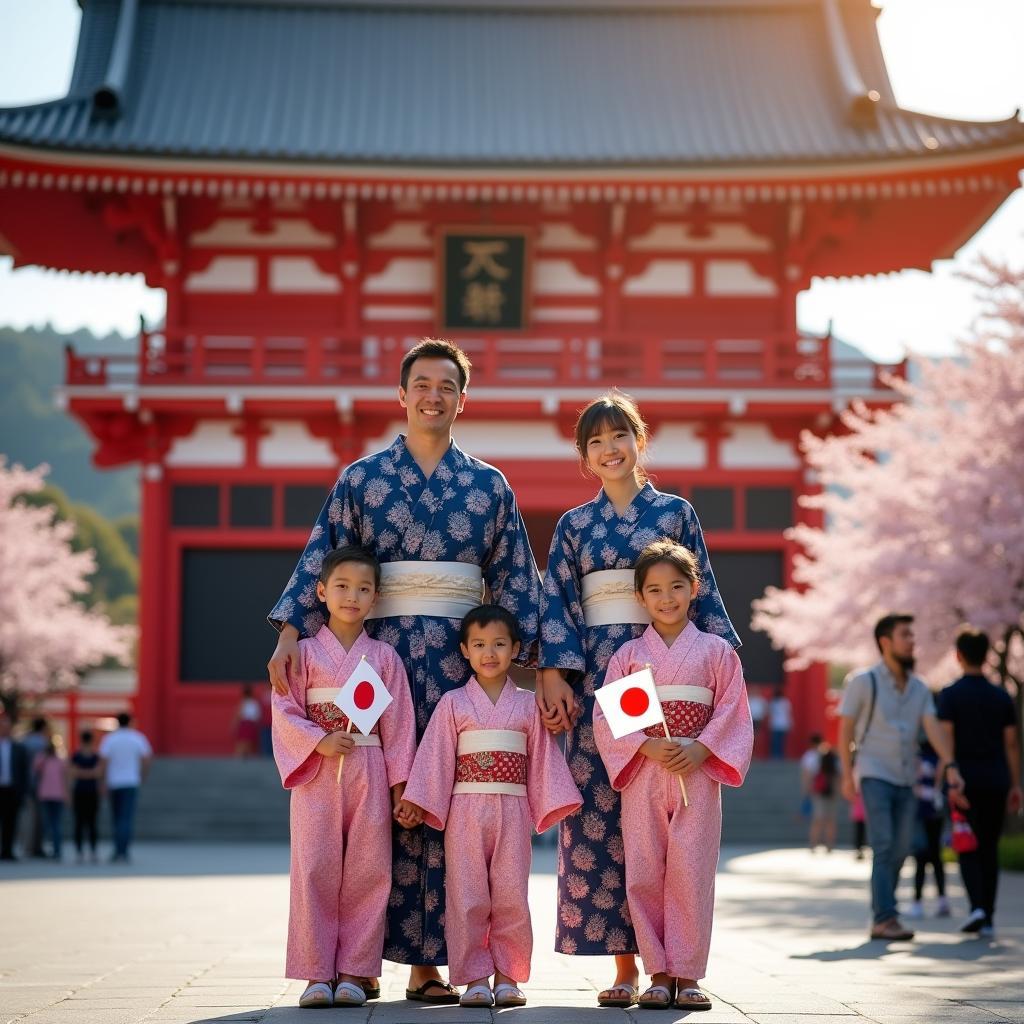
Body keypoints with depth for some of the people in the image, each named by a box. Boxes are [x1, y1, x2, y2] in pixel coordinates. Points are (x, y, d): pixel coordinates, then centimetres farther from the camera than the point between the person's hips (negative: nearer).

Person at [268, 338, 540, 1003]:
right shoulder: (361, 478, 9)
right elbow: (321, 559, 3)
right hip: (381, 650, -1)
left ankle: (429, 959, 1)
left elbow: (516, 580, 10)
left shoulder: (489, 486, 12)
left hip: (460, 656, 1)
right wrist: (291, 632, -10)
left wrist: (530, 657, 2)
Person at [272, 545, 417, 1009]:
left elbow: (398, 724, 6)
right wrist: (318, 742, -15)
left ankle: (354, 972, 7)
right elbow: (285, 712, 0)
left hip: (370, 776, 1)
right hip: (317, 776, -1)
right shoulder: (305, 652, 4)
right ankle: (317, 974, 4)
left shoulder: (384, 656, 7)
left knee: (367, 873, 0)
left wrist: (401, 786, 1)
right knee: (315, 871, -2)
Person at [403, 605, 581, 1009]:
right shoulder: (453, 703, 4)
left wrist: (549, 806, 3)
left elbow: (543, 758, 8)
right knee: (467, 897, 0)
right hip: (466, 810, -1)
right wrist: (423, 806, -4)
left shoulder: (528, 704, 8)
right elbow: (436, 758, 1)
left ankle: (507, 976, 12)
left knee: (511, 896, 2)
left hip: (512, 810, 1)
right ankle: (474, 978, 7)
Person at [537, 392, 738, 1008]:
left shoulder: (677, 512, 10)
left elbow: (703, 594, 8)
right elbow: (557, 604, 8)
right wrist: (554, 676, -4)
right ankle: (623, 966, -1)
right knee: (599, 811, -5)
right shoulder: (574, 526, 13)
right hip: (596, 674, 1)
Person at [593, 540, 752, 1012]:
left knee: (691, 875, -4)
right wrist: (648, 746, -12)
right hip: (642, 777, 1)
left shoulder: (716, 651, 7)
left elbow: (732, 714, 3)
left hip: (698, 776, -1)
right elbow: (606, 718, 2)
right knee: (644, 875, -1)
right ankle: (659, 974, 7)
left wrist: (699, 749, -12)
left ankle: (687, 975, 3)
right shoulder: (628, 654, 8)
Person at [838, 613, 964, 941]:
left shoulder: (919, 689, 8)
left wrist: (950, 766, -18)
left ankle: (880, 917, 19)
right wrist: (847, 775, -6)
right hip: (874, 778, -5)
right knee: (884, 847, -15)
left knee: (899, 852, 7)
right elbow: (845, 730, -2)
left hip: (905, 781, 6)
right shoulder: (863, 682, -5)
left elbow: (933, 729, -4)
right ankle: (885, 919, -18)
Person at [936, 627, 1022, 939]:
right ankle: (988, 918, 8)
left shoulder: (950, 694, -4)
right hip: (996, 782, 3)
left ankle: (977, 906, -17)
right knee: (989, 848, 9)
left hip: (966, 781, -3)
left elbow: (947, 740, -11)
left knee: (968, 847, 4)